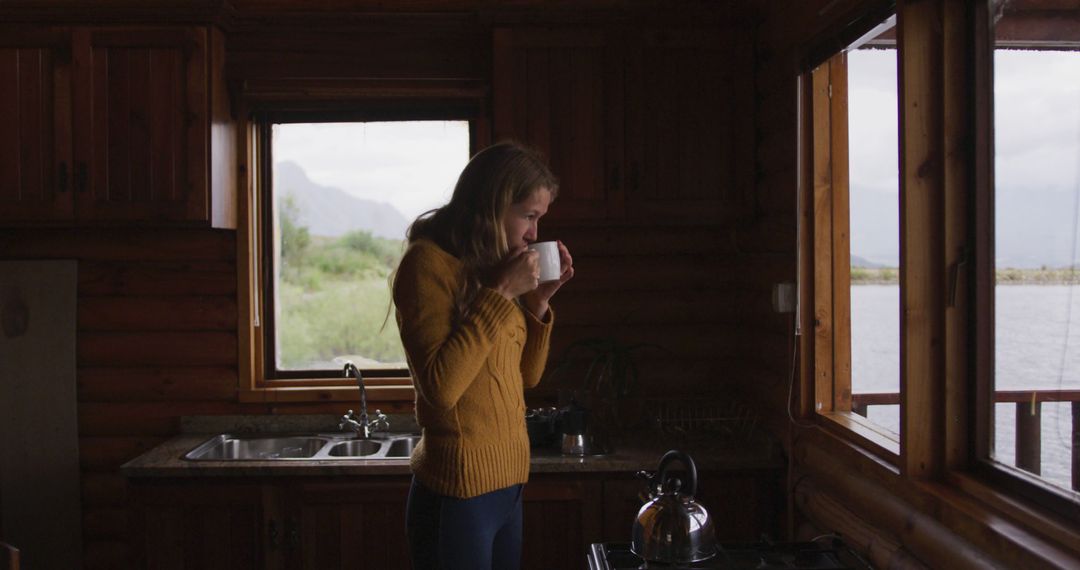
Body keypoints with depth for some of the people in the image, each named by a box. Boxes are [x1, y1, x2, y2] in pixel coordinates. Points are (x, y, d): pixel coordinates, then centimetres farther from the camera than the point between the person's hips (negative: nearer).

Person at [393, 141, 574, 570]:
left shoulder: (491, 266, 11)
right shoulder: (428, 262, -12)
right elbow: (441, 386, -23)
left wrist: (539, 299, 3)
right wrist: (502, 293, -20)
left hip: (508, 482, 8)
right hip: (459, 492, -8)